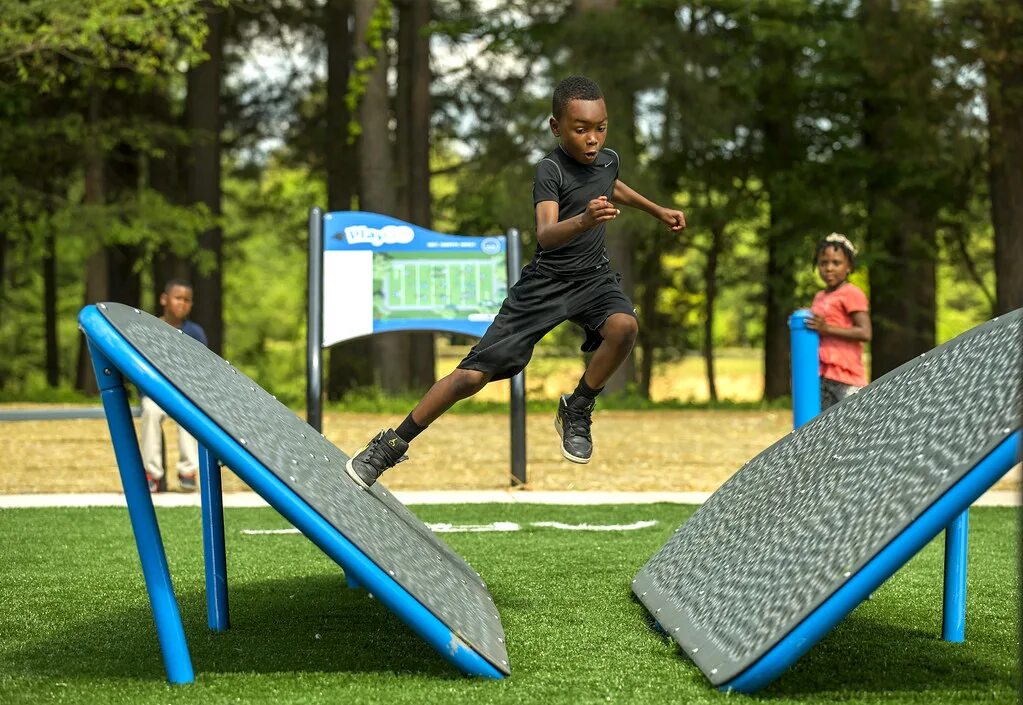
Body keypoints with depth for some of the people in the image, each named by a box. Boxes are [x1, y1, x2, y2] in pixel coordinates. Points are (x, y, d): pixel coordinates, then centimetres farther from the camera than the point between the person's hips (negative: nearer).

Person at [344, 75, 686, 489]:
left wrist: (658, 211, 33)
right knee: (474, 374, -8)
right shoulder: (551, 170, -21)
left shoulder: (608, 158, -2)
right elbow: (545, 235, -38)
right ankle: (392, 445, 7)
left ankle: (577, 411, -5)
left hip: (593, 276, 5)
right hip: (546, 281, -5)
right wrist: (582, 221, -58)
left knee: (624, 326, -30)